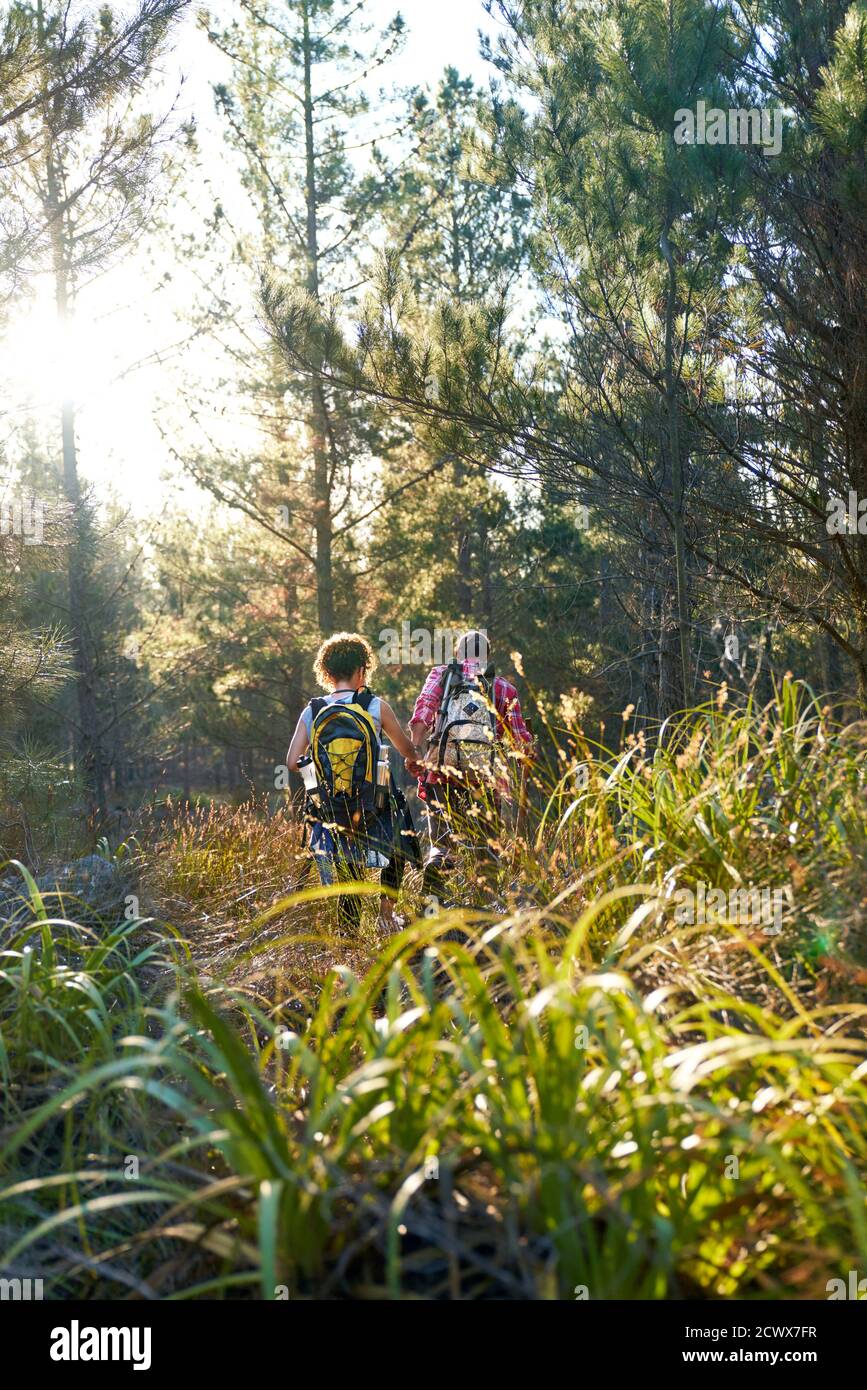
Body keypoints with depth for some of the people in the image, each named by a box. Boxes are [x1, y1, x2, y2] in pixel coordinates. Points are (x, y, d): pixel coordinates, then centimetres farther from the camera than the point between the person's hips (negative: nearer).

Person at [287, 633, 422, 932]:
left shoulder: (311, 711, 1)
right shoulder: (376, 706, -5)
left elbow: (292, 763, -2)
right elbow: (405, 748, 10)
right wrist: (413, 762, 33)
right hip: (375, 806, -2)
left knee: (347, 881, 14)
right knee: (397, 848, 27)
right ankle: (386, 911, 21)